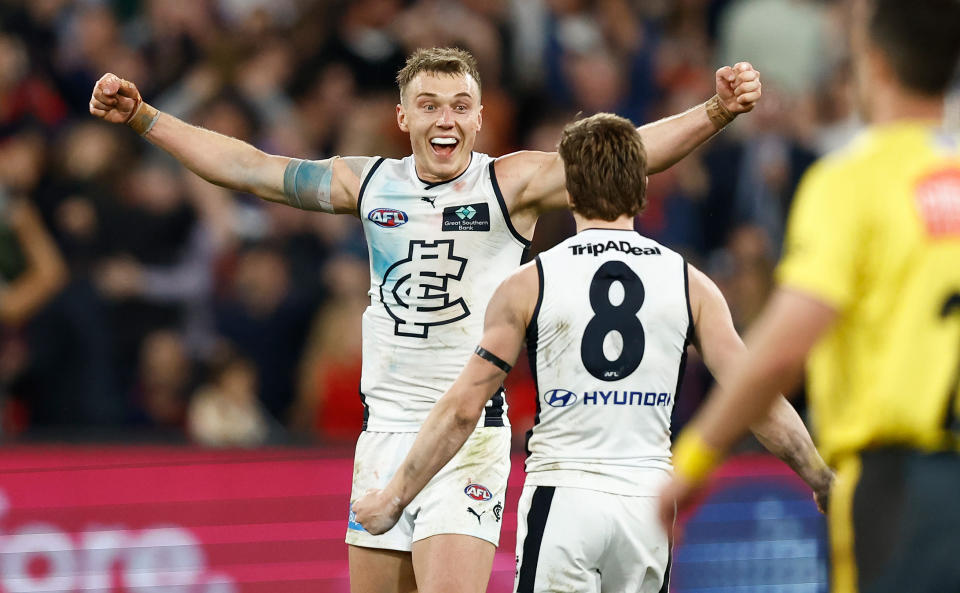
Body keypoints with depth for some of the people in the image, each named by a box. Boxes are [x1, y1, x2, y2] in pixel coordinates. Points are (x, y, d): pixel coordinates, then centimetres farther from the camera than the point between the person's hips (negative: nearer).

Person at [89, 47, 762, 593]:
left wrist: (715, 113, -31)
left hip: (469, 435, -5)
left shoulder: (511, 184, -4)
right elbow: (247, 167, 16)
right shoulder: (370, 183, 8)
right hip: (384, 432, 5)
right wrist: (142, 117, 17)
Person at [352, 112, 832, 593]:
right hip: (648, 500, 2)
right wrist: (825, 483, 13)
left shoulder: (529, 285, -1)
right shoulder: (689, 283, 4)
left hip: (562, 499, -2)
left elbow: (463, 406, -1)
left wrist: (395, 496, 8)